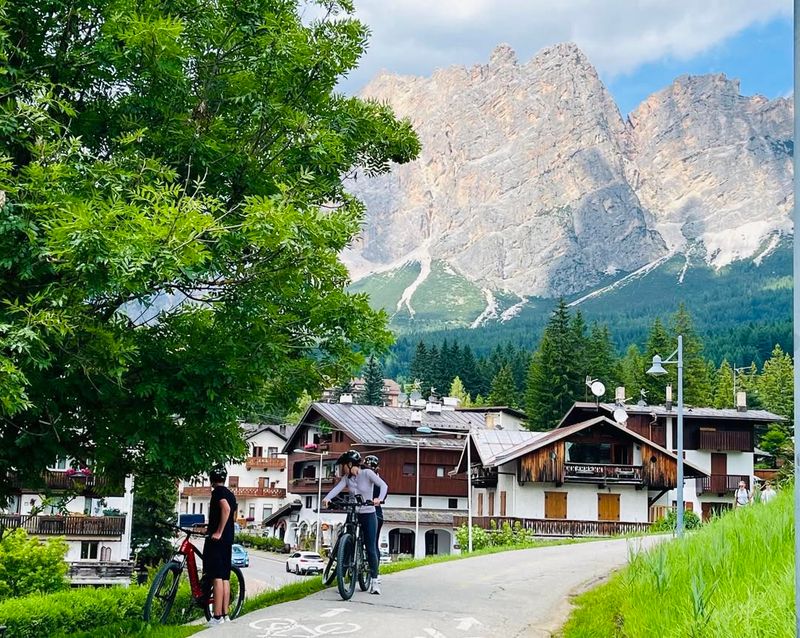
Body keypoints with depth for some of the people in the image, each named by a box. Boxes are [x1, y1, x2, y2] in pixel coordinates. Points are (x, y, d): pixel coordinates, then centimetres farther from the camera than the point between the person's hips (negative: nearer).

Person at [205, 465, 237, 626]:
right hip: (228, 540, 9)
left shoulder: (218, 492, -8)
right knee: (225, 577, 10)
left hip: (217, 539, -9)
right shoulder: (230, 494, 19)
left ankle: (217, 616, -17)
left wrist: (218, 532, -22)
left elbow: (226, 509, -24)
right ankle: (225, 614, 10)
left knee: (217, 577, -12)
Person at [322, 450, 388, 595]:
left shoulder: (367, 473, -9)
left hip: (369, 515, -4)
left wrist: (379, 498, -38)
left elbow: (383, 485, -19)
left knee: (371, 548, -3)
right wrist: (327, 498, -31)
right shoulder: (347, 478, 4)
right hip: (353, 515, 4)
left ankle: (375, 580, 5)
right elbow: (337, 488, -11)